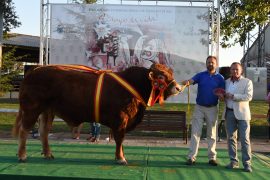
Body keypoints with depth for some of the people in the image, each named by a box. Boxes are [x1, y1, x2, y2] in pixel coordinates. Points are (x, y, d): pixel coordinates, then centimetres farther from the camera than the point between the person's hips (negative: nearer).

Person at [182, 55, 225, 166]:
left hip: (212, 109, 0)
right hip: (199, 107, 0)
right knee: (195, 133, -1)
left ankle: (212, 157, 16)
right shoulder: (200, 75, 3)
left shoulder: (220, 78, 3)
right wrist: (187, 82, -38)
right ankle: (191, 157, 2)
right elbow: (191, 81, -15)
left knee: (211, 134, 8)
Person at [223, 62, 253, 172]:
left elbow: (249, 96, -12)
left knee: (244, 139, -4)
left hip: (241, 113, -4)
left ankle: (247, 163, 1)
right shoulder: (226, 82, 13)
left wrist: (233, 96, -18)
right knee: (231, 138, 6)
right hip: (229, 113, 4)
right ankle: (233, 161, 15)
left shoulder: (247, 82, 1)